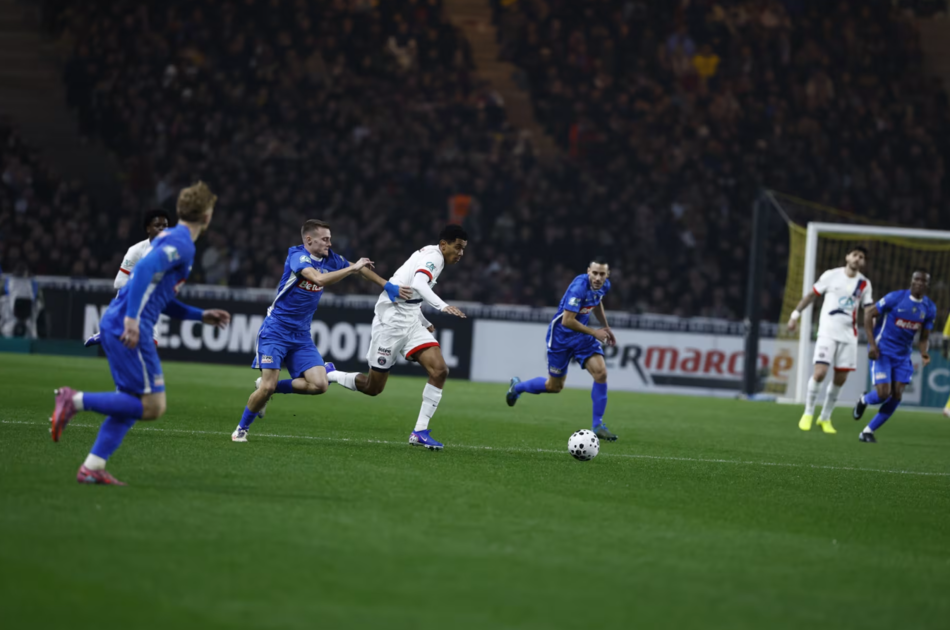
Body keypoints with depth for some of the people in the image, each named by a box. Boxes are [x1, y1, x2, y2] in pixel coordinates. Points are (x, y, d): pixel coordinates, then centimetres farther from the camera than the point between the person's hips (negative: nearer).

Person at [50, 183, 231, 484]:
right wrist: (132, 319, -28)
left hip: (115, 324, 10)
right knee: (152, 406, -8)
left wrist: (202, 315, 29)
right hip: (129, 329, -10)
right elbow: (145, 269, -24)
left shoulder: (170, 238, 22)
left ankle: (92, 467, 8)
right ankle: (76, 400, -12)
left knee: (131, 404, 12)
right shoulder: (182, 244, -8)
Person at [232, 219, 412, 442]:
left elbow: (361, 268, 18)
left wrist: (389, 287, 12)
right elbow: (319, 279, -35)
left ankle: (270, 388, 9)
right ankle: (241, 429, 8)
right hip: (275, 330, -7)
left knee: (319, 385, -11)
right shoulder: (298, 256, -17)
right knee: (267, 386, -16)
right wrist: (352, 268, -29)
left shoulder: (330, 259, 3)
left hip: (301, 334, 7)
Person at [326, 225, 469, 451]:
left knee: (440, 371, -10)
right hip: (391, 321, -9)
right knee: (373, 387, 0)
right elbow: (418, 284, -34)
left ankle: (420, 431, -9)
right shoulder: (434, 257, -13)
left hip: (410, 322, 9)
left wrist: (425, 323, 36)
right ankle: (328, 375, 25)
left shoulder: (429, 255, 17)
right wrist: (442, 306, -47)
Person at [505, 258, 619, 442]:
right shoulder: (579, 288, -31)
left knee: (601, 373, -14)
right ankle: (518, 386, 37)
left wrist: (606, 327, 20)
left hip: (582, 335, 6)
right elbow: (567, 321, -32)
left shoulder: (604, 286, -5)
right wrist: (594, 332, -24)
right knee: (554, 386, 7)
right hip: (561, 336, -6)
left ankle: (597, 425, -4)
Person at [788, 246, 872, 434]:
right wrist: (796, 314, 4)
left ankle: (825, 418, 19)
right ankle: (808, 414, 1)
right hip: (828, 332, -3)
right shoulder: (832, 275, -2)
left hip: (849, 335, 4)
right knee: (820, 372, -16)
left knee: (840, 379, 3)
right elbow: (812, 295, 5)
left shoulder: (864, 284, 6)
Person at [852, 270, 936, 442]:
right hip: (882, 351, -5)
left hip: (902, 356, 5)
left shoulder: (929, 308, 1)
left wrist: (924, 353, -14)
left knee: (896, 396, -6)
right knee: (883, 394, -15)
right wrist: (872, 344, -16)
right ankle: (864, 400, 22)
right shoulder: (895, 298, -14)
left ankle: (868, 431, 8)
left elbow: (924, 337, 9)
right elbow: (869, 313, -9)